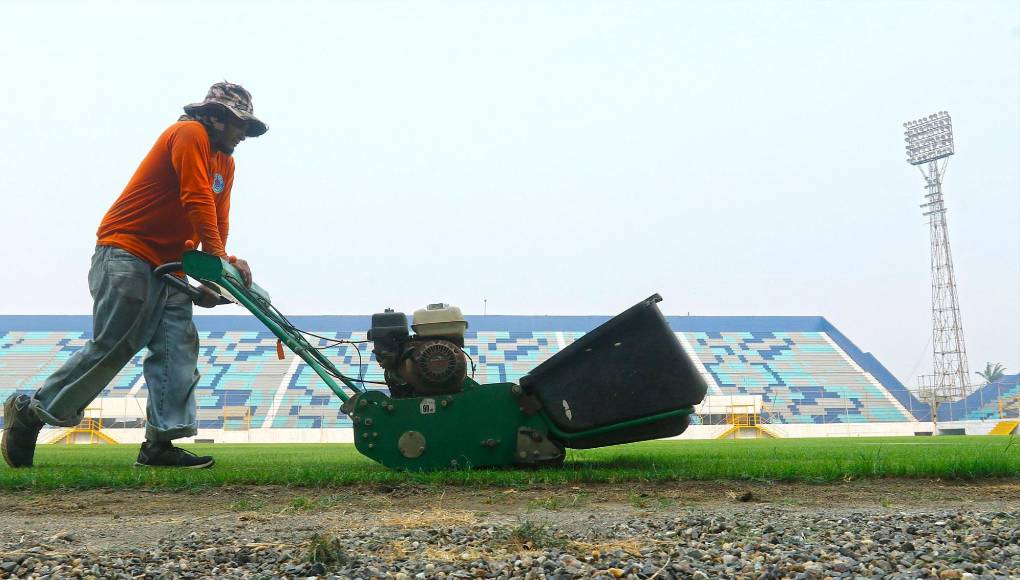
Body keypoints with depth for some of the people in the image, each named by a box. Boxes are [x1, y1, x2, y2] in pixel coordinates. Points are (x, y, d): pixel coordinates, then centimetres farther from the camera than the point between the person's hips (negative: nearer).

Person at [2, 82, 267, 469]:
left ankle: (160, 444, -2)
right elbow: (197, 201, -19)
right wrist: (221, 257, -22)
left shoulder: (225, 163, 18)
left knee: (179, 348, -2)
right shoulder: (189, 134, -9)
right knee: (110, 347, -8)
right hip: (127, 253, -9)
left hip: (168, 266, 9)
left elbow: (219, 220, 11)